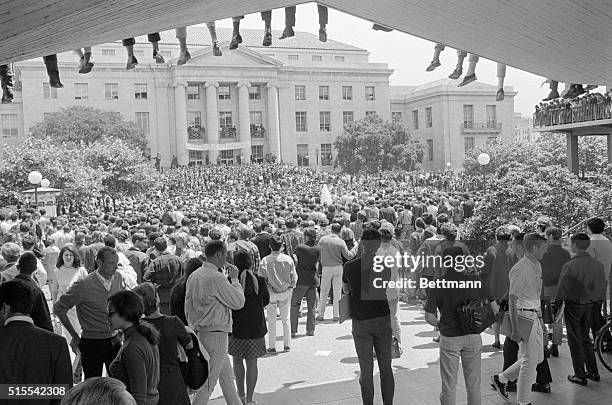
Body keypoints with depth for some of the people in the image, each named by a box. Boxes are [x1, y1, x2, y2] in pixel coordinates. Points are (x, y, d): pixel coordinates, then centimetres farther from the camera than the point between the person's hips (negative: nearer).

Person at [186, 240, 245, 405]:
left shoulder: (194, 276, 6)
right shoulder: (216, 278, -20)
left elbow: (188, 307, 11)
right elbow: (238, 302, -13)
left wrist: (194, 326, 19)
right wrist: (234, 278, -3)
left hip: (200, 331, 9)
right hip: (215, 334, -9)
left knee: (227, 376, 21)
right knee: (208, 381, 0)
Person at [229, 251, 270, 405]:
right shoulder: (259, 280, -7)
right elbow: (266, 301, 6)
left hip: (236, 326, -1)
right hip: (256, 327, 1)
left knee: (237, 360, 19)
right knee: (252, 363, 9)